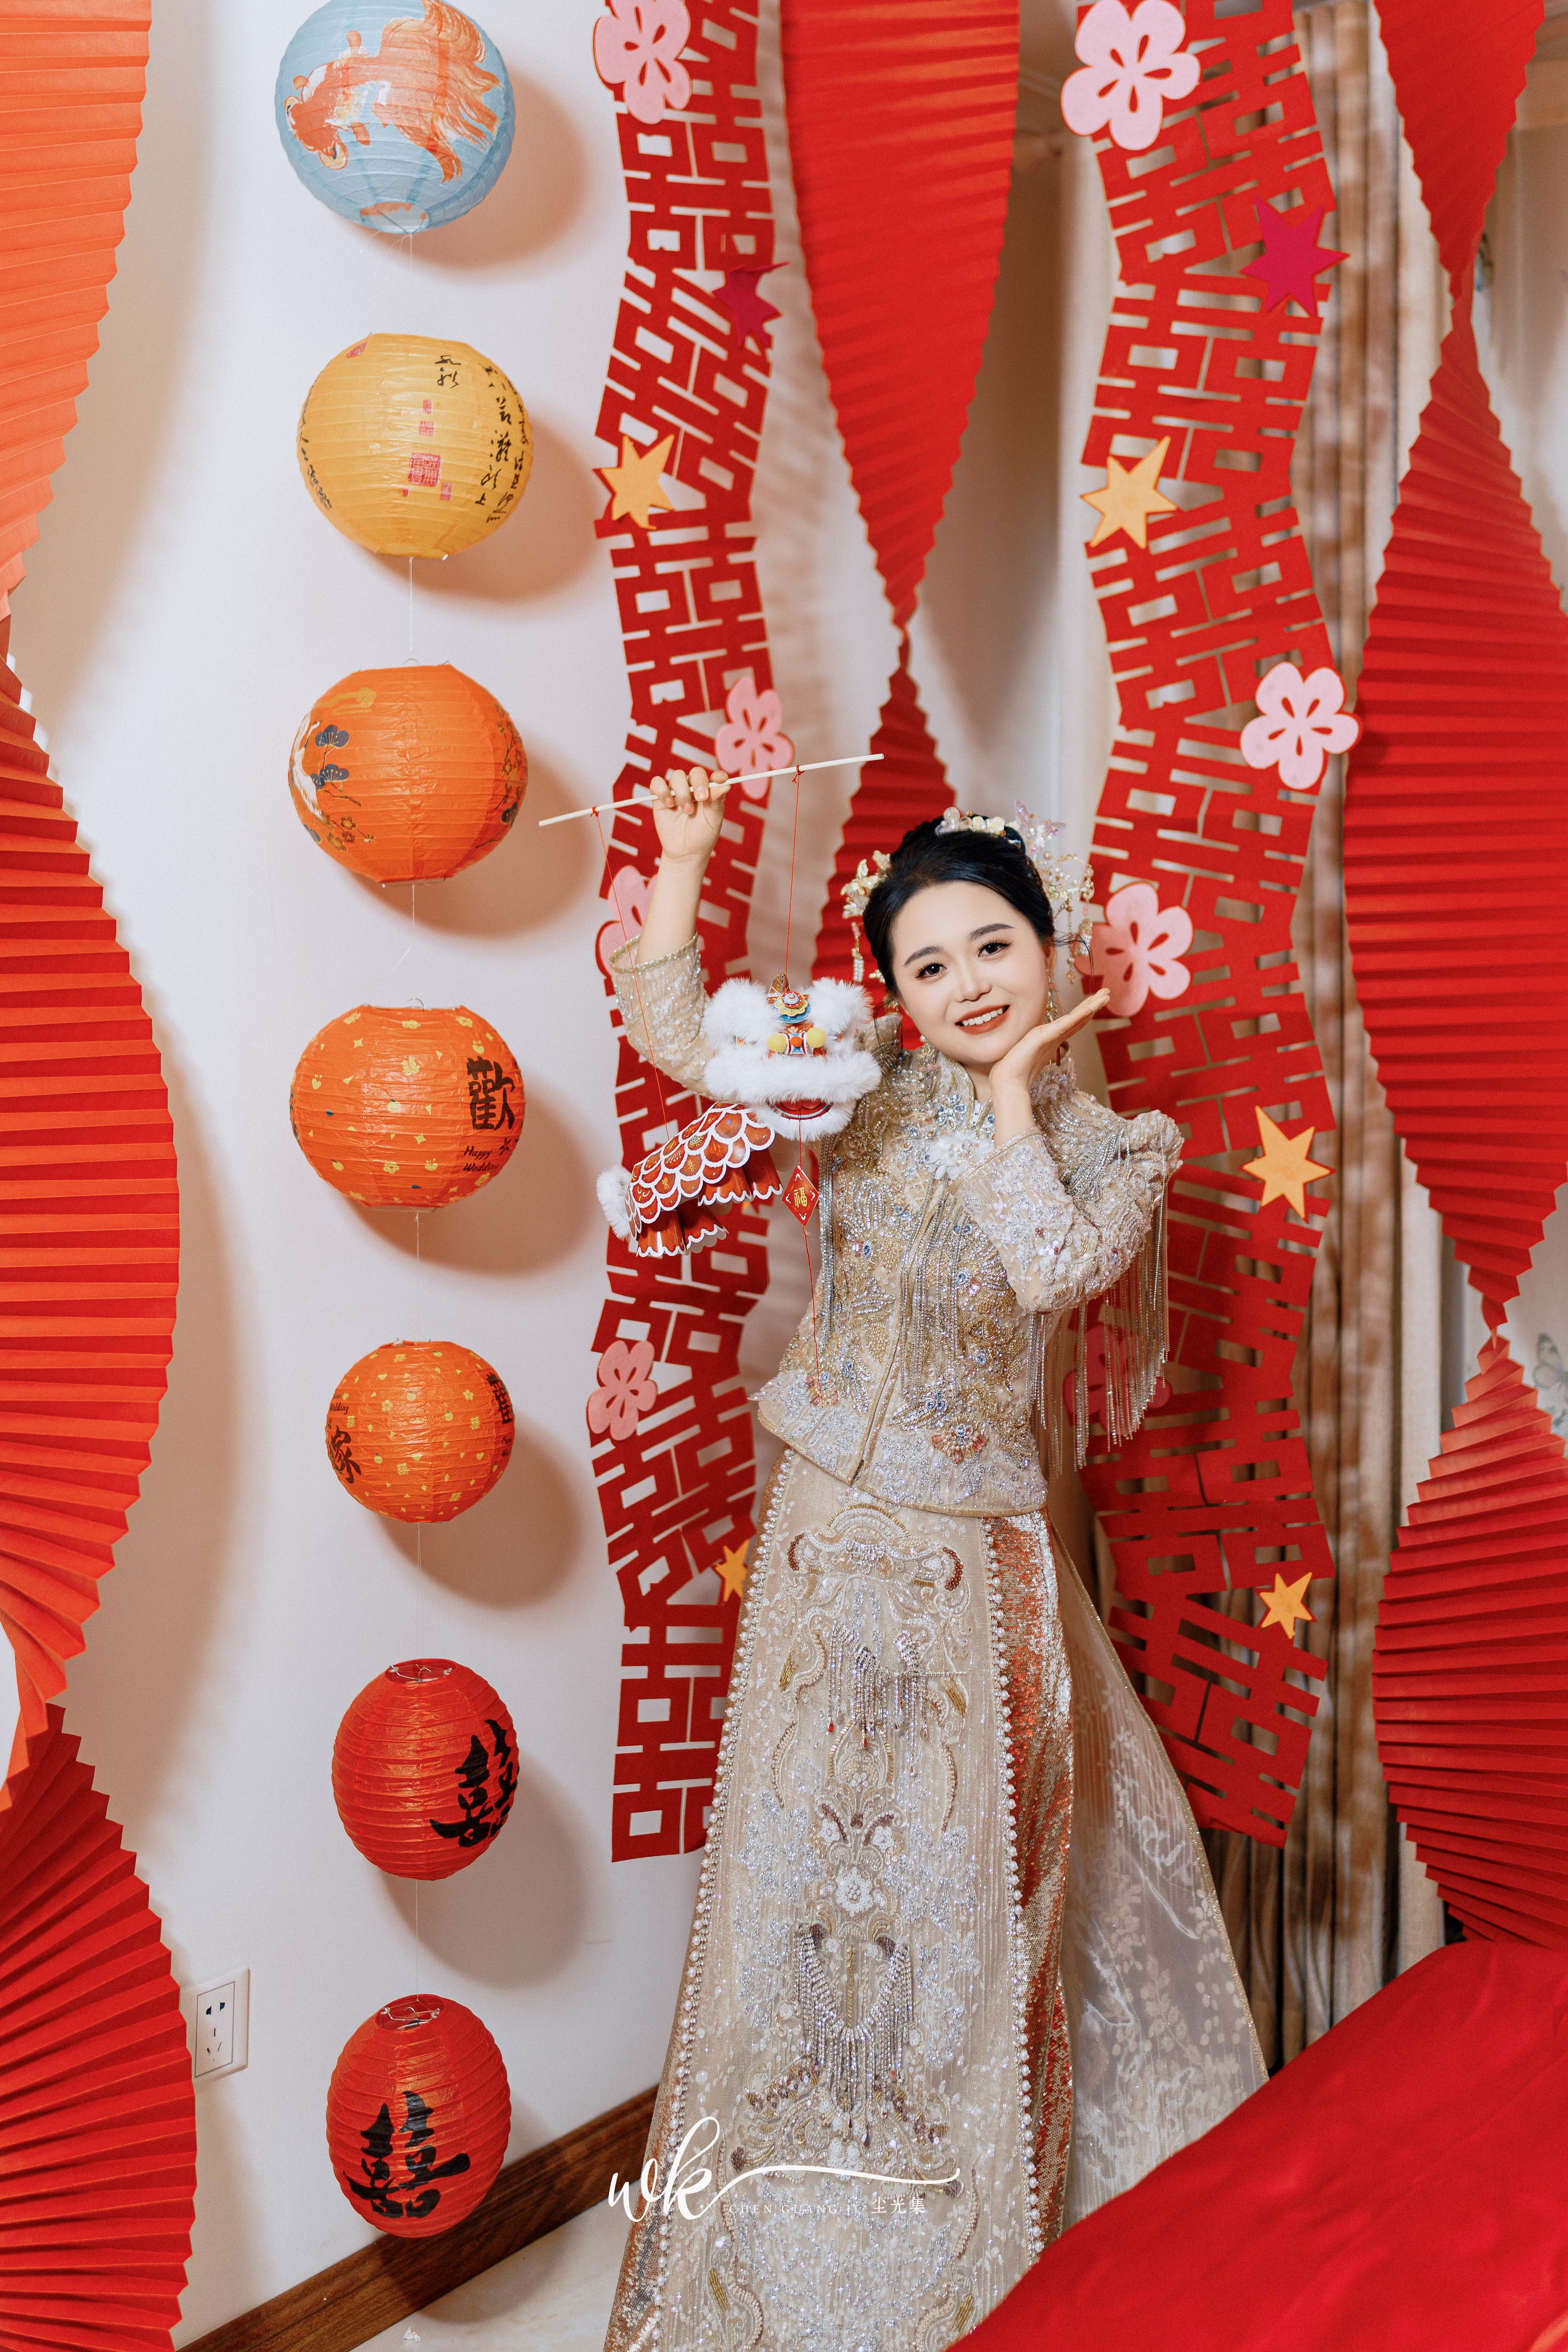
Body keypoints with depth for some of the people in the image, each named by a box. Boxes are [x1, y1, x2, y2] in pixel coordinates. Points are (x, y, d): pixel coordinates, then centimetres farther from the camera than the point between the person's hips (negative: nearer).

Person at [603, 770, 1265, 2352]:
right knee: (807, 1864, 9)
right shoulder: (869, 1086, 2)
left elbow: (1056, 1266, -22)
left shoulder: (1108, 1148, -1)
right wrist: (683, 856, -8)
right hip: (830, 1531, 2)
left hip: (976, 1560, -1)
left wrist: (1014, 1091, -12)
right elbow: (673, 1029, 1)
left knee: (960, 1881, 8)